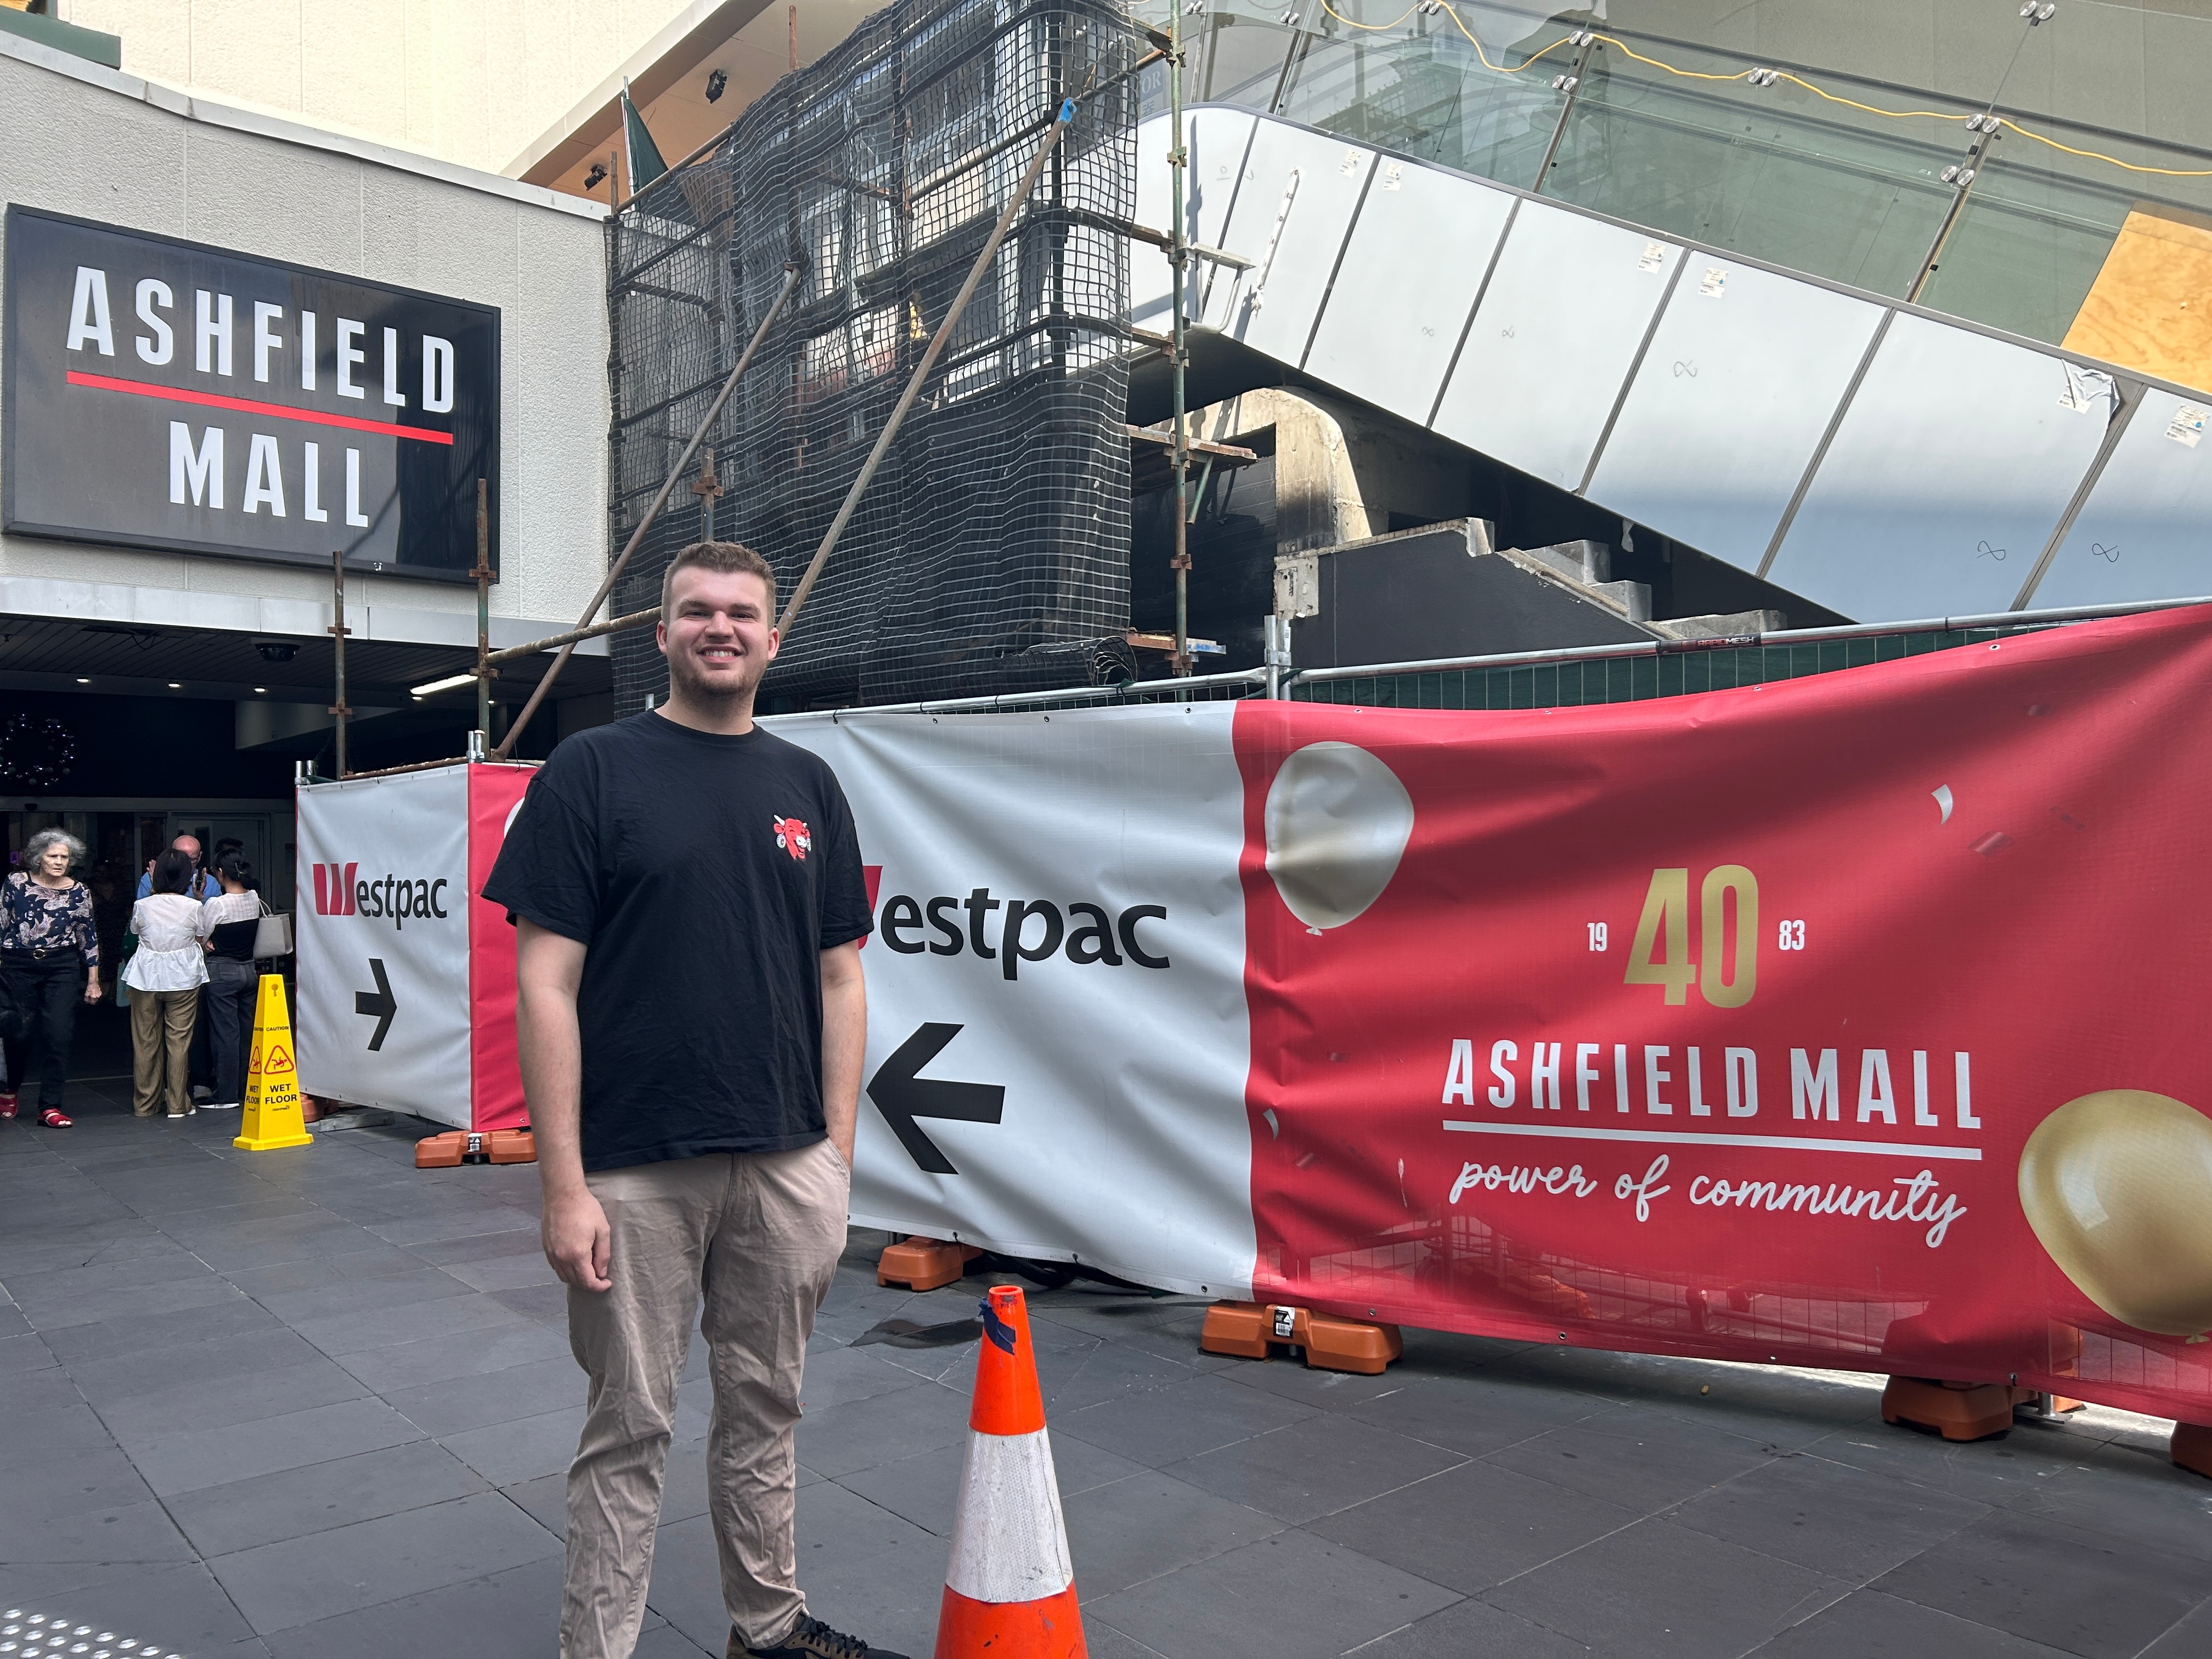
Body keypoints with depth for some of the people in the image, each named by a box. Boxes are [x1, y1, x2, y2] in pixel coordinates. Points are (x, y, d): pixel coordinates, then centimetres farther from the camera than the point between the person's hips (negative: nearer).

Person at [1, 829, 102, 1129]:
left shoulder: (79, 892, 1)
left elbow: (88, 936, 7)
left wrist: (93, 980, 7)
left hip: (62, 968, 0)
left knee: (59, 1035, -8)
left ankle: (50, 1107, -2)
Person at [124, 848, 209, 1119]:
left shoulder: (142, 906, -7)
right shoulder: (194, 907, -9)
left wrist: (155, 890, 15)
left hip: (147, 978, 1)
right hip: (184, 978, -1)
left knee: (145, 1040, 10)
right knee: (179, 1039, 3)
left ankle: (144, 1104, 18)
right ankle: (177, 1104, 6)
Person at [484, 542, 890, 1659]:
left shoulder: (809, 785, 8)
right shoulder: (591, 772, -4)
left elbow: (838, 978, 9)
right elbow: (545, 985, -8)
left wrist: (837, 1157, 3)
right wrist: (564, 1185, -13)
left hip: (786, 1169, 4)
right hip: (634, 1171, -4)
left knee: (765, 1409, 17)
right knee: (629, 1427, 8)